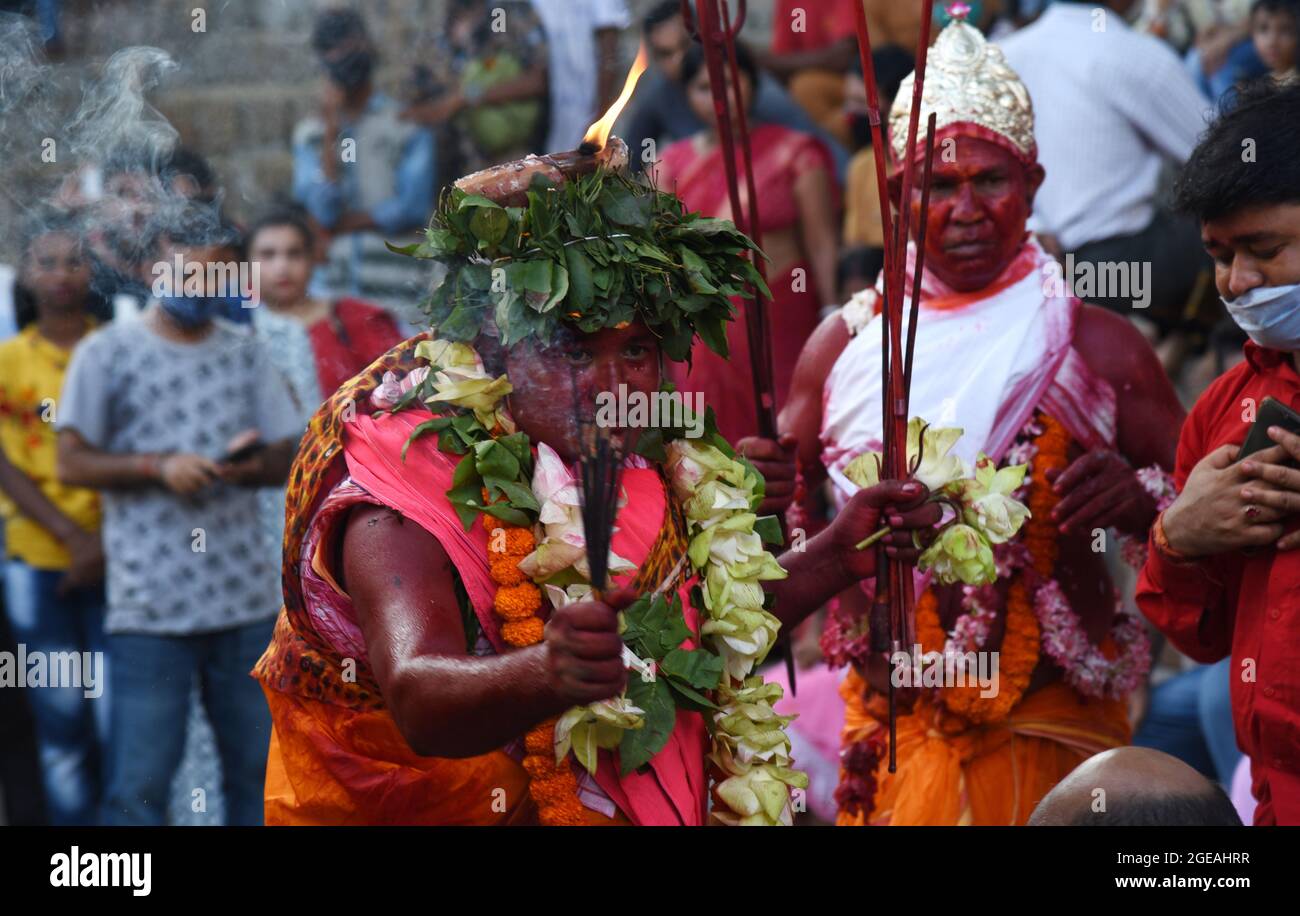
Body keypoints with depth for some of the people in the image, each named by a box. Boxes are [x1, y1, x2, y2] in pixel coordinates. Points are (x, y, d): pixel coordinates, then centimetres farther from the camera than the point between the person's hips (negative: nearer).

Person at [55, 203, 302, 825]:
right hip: (149, 605, -4)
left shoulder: (245, 353, 15)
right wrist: (158, 467, -14)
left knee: (256, 772, 7)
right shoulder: (107, 352, 3)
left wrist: (253, 464, -10)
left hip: (246, 600, 4)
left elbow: (289, 457, 13)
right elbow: (71, 465, 0)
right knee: (139, 784, -6)